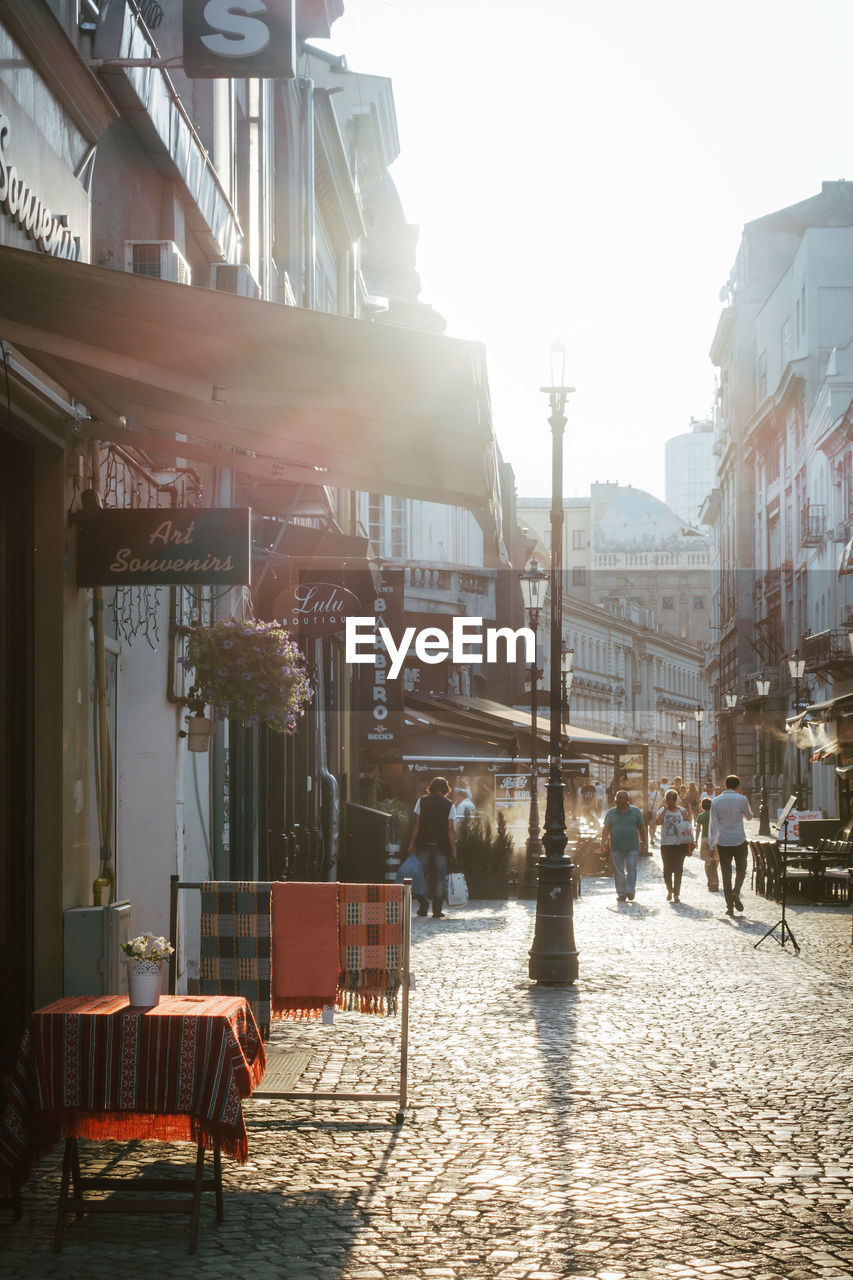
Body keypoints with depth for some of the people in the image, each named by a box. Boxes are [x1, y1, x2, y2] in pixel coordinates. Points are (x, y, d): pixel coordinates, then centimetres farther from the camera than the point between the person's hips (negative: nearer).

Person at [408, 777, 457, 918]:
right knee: (440, 878, 5)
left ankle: (423, 908, 11)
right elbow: (451, 830, -4)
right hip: (441, 846, -1)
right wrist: (453, 850, 0)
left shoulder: (422, 801, 1)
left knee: (423, 876, 11)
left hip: (423, 844, 1)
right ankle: (437, 911, 2)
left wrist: (412, 843, 7)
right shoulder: (449, 805, -2)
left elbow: (416, 825, 0)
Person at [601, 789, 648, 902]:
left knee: (631, 869, -8)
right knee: (618, 871, 2)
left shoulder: (635, 811, 5)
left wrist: (645, 843, 7)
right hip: (616, 848, 1)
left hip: (632, 847, -1)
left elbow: (642, 828, 9)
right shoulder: (610, 813, 7)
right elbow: (606, 829, 3)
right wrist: (603, 843, -8)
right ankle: (621, 893, 7)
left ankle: (630, 891, -4)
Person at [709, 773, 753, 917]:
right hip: (739, 840, -2)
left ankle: (729, 906, 3)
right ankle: (736, 892, -15)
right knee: (741, 870, 13)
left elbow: (713, 823, 0)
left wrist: (711, 845, 4)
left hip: (722, 842, 2)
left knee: (726, 873, 6)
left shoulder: (716, 801, 0)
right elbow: (749, 816, 12)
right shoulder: (741, 799, -6)